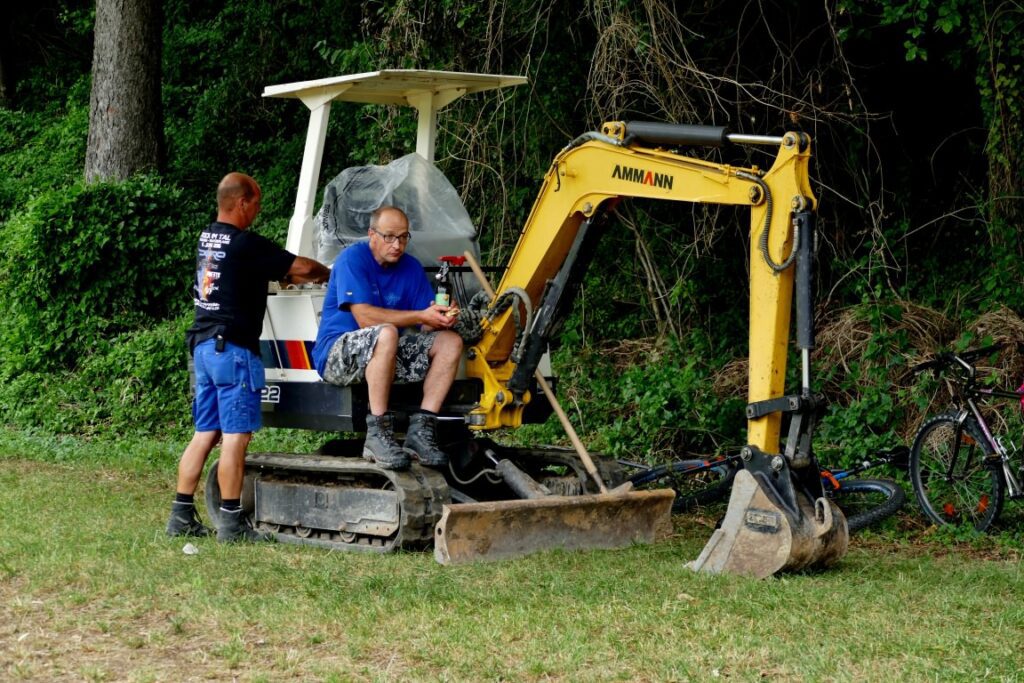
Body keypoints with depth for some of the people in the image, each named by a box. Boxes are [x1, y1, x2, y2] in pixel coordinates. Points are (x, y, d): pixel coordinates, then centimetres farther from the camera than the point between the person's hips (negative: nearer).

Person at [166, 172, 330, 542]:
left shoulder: (207, 238, 13)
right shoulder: (245, 244, -14)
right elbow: (302, 267, -8)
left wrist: (289, 275, 17)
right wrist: (329, 274, 10)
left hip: (203, 344, 9)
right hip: (233, 348, -9)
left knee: (204, 434, 12)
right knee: (235, 436, -4)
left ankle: (181, 515, 12)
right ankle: (231, 522, -2)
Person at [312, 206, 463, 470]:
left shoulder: (411, 268, 6)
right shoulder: (353, 258, -12)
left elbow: (426, 326, 0)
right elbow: (365, 318, -24)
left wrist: (442, 318, -25)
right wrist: (421, 316, -28)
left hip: (388, 354, 7)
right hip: (338, 353, -7)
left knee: (451, 341, -11)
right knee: (386, 333, -38)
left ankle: (421, 429, -18)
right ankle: (378, 434, -33)